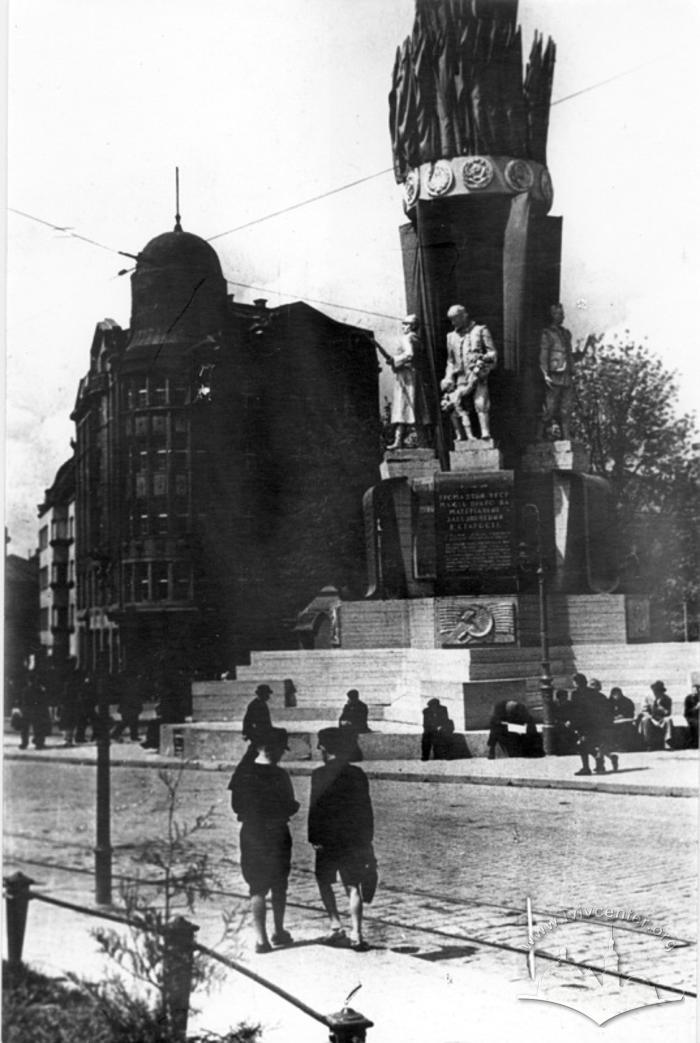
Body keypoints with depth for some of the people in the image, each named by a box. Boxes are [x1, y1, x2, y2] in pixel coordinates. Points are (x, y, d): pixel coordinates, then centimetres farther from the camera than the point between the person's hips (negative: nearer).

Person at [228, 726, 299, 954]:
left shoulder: (243, 772, -2)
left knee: (257, 888, 7)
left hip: (250, 833, 3)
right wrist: (292, 807, 9)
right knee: (279, 886, 15)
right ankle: (279, 931, 25)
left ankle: (261, 937, 0)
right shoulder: (278, 775, -14)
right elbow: (290, 807, -11)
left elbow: (236, 805, 3)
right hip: (276, 833, -3)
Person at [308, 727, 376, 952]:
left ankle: (336, 927, 6)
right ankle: (356, 934, -4)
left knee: (324, 881, 16)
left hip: (328, 839, -3)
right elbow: (366, 809, 5)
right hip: (355, 839, 3)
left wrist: (313, 838, -6)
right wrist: (367, 839, 11)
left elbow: (315, 807, -11)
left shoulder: (320, 774, -8)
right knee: (353, 886, 5)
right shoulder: (357, 774, 3)